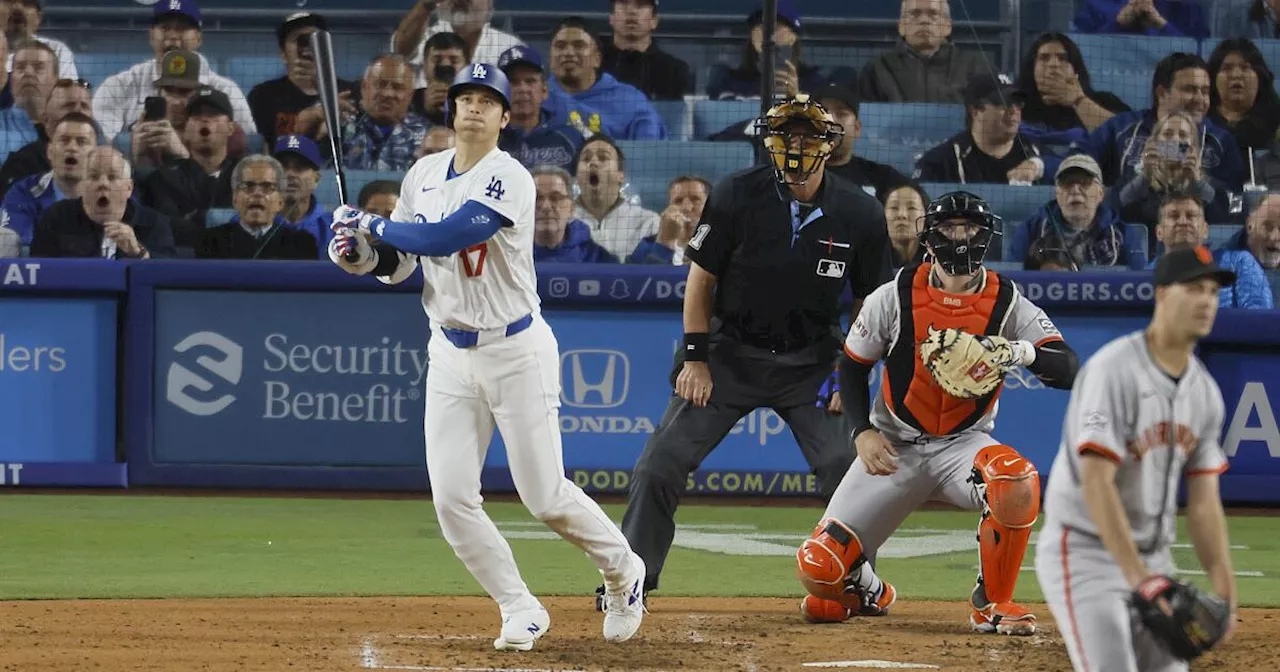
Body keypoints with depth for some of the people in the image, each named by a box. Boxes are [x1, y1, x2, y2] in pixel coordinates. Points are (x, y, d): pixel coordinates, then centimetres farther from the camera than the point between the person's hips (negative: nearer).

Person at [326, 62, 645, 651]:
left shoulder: (509, 181, -17)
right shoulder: (424, 174, 6)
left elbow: (444, 237, -28)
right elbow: (400, 263, 12)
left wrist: (373, 225, -16)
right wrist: (364, 253, -10)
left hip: (516, 352, -6)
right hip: (450, 354, 6)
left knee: (546, 497, -2)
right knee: (451, 498, -5)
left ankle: (622, 571, 25)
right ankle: (520, 611, 8)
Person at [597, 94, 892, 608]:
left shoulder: (860, 214, -11)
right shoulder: (737, 196, -14)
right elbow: (701, 278, -3)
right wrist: (695, 358, -7)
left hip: (811, 361, 0)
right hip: (731, 351, 0)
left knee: (847, 471, -12)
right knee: (661, 465, -6)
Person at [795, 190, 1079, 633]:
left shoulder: (1007, 303, -8)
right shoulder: (895, 296, -6)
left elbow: (1070, 371, -19)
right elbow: (852, 366, 7)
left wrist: (1023, 352, -39)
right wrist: (862, 432, -8)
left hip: (964, 443, 0)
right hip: (895, 447, 0)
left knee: (1017, 481, -37)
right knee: (818, 568, -14)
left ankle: (992, 603, -14)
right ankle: (868, 591, 26)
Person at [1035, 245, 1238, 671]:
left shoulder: (1205, 392, 6)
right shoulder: (1114, 370, -19)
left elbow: (1204, 502, 8)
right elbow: (1096, 484, -26)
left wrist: (1225, 592, -3)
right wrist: (1139, 578, -33)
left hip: (1151, 555, 8)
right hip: (1085, 553, -8)